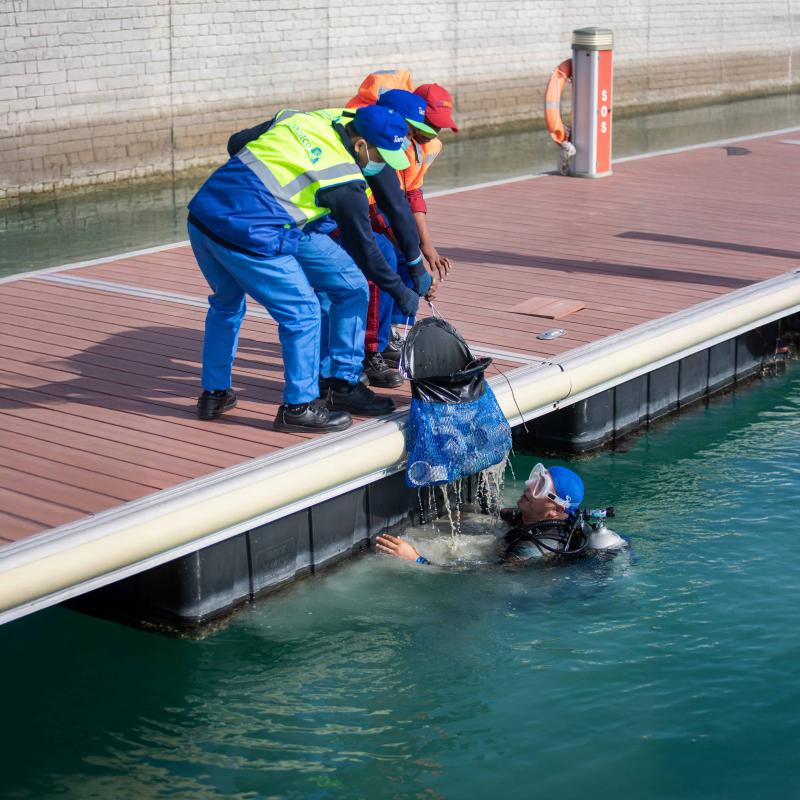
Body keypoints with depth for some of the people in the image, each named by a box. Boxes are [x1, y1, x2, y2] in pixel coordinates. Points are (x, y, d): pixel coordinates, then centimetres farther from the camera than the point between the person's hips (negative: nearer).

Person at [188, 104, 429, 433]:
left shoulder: (298, 119, 13)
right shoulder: (346, 183, -4)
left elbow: (236, 142, 21)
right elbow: (364, 251, 5)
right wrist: (402, 293, 17)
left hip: (201, 212, 8)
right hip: (250, 238, -8)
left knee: (225, 304, 29)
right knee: (302, 314, 7)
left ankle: (214, 394, 38)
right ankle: (298, 407, 14)